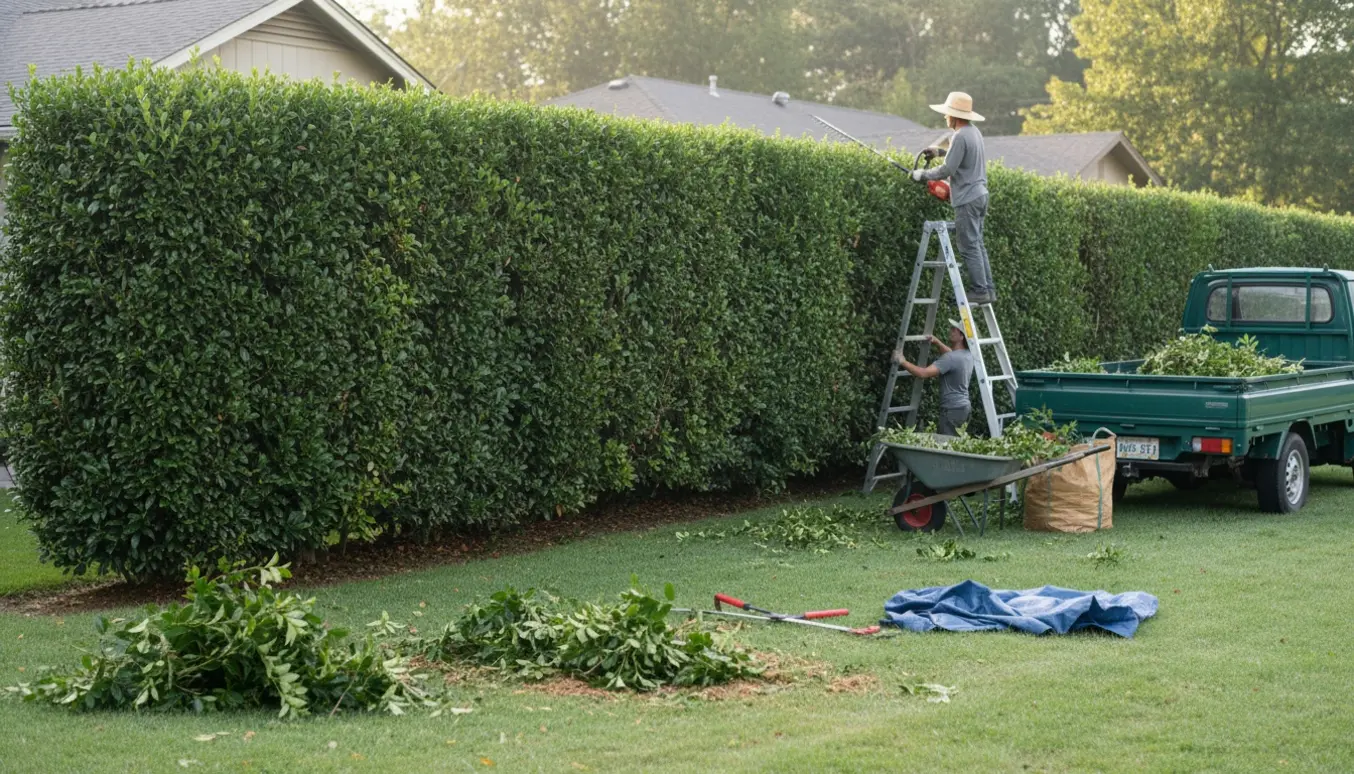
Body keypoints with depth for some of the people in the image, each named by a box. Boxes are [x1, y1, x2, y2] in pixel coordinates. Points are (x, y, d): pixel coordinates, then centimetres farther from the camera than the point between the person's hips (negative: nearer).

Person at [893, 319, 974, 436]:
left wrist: (902, 361, -18)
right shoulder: (968, 355, 6)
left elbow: (923, 373, -28)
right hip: (964, 406, 10)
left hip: (952, 409, -9)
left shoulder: (952, 358, -22)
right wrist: (937, 342, 20)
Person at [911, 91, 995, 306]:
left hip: (967, 199, -10)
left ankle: (979, 291, -7)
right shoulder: (974, 132, 12)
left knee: (969, 247, -6)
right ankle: (988, 288, 12)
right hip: (980, 194, 10)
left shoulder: (960, 137, -17)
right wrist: (940, 152, 27)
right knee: (977, 244, 13)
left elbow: (947, 170, -17)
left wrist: (922, 175, -5)